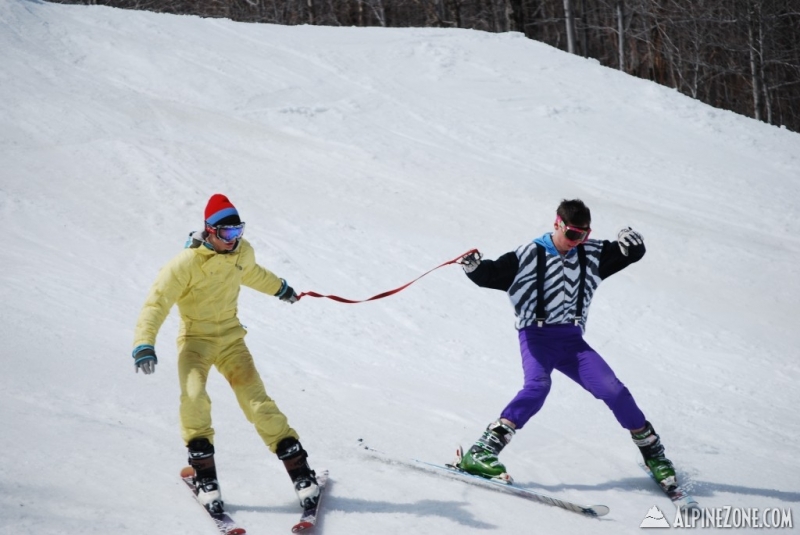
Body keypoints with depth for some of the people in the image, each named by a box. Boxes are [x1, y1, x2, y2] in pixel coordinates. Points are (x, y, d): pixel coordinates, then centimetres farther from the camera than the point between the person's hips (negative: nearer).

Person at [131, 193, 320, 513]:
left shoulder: (242, 253, -2)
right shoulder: (186, 264, -19)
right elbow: (157, 302, -20)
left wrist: (280, 288, 40)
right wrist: (144, 344, -32)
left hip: (230, 338, 3)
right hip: (195, 339, -3)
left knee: (257, 402, -8)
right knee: (194, 398, -27)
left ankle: (299, 469, -2)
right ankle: (205, 475, -14)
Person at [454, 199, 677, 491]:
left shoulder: (591, 254, 8)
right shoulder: (528, 256, -4)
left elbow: (634, 253, 15)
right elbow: (491, 275, -10)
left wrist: (632, 243, -8)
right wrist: (474, 267, -32)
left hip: (572, 340, 4)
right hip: (536, 336, -4)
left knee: (612, 390, -9)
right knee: (537, 385, -32)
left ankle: (652, 451, 11)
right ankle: (481, 453, -40)